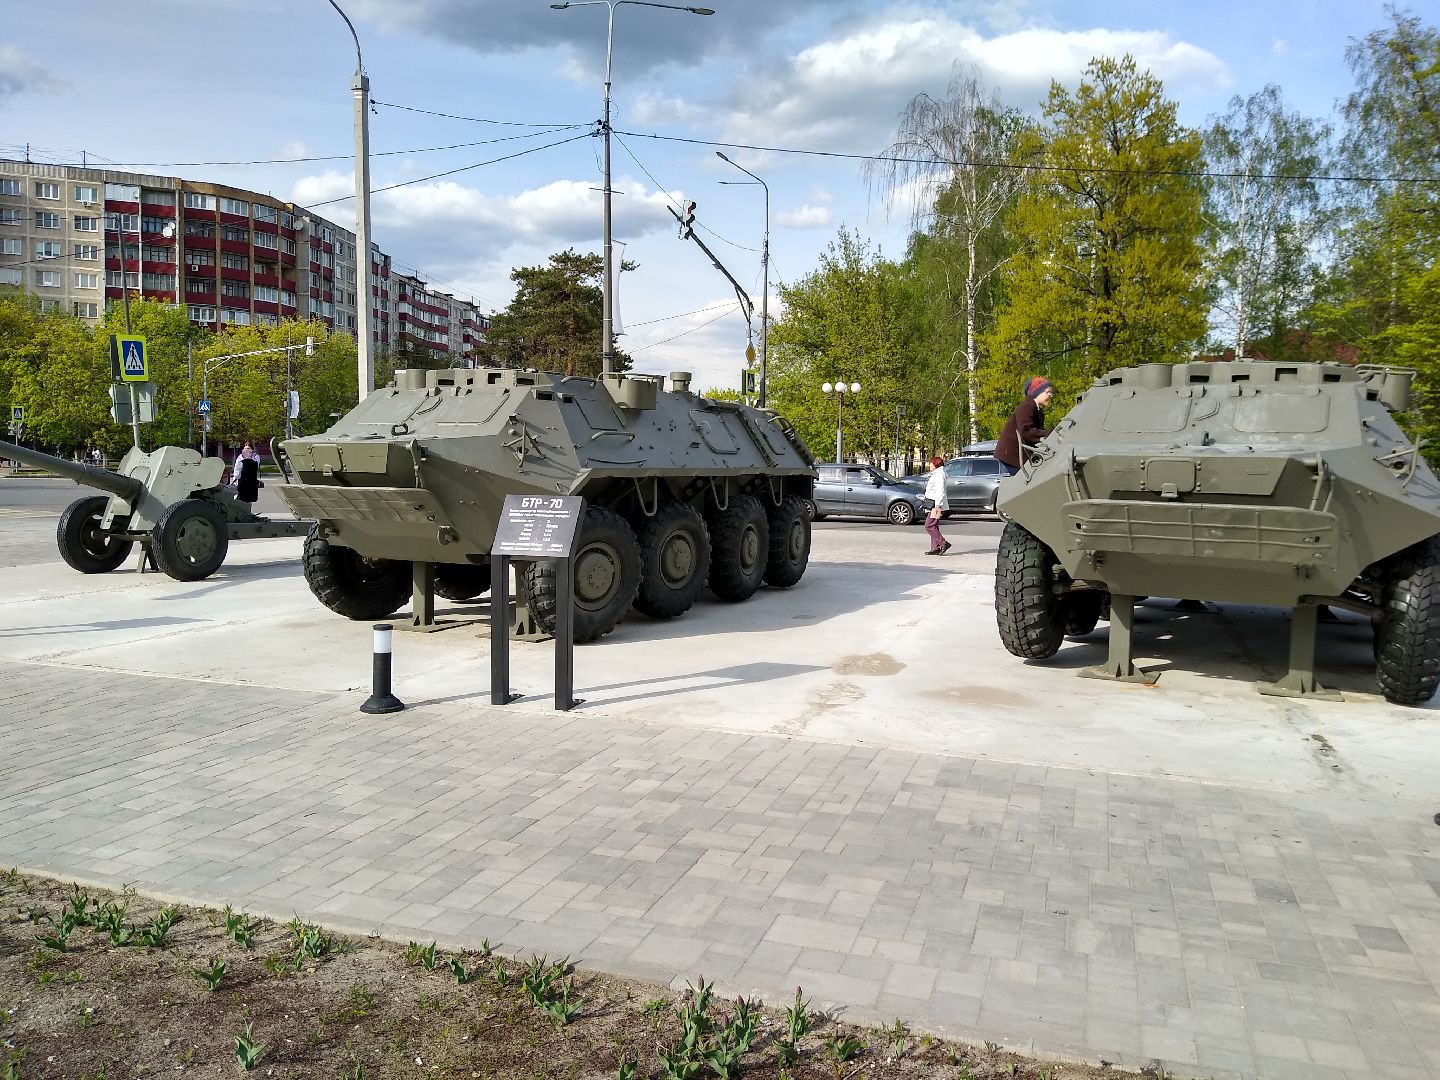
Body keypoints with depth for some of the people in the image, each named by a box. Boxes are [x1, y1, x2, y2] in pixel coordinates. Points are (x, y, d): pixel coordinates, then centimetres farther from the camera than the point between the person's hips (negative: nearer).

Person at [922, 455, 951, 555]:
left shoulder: (939, 475, -14)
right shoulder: (935, 474, 19)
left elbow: (940, 492, -21)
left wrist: (937, 506, -25)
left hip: (937, 505, -11)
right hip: (934, 505, 11)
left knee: (929, 526, -12)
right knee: (933, 526, 9)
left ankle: (944, 543, -11)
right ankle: (935, 548, 10)